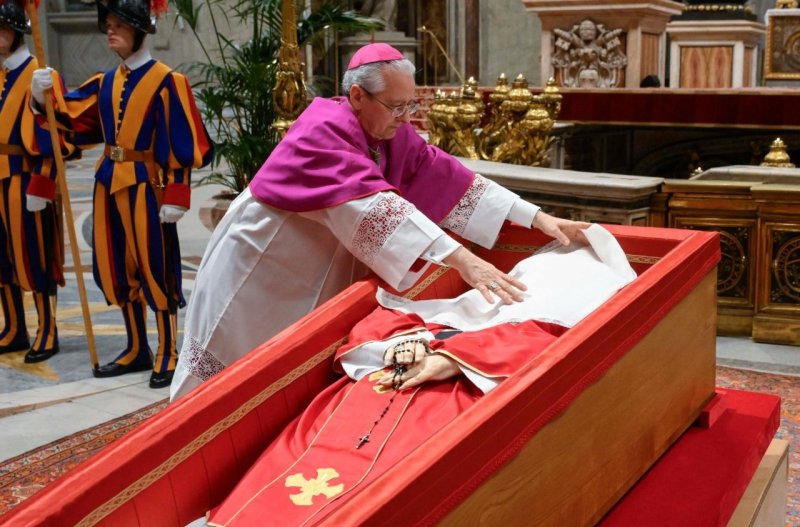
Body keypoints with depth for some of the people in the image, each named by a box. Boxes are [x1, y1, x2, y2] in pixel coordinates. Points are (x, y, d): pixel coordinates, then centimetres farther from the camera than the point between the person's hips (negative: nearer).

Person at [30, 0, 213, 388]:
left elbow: (179, 144, -11)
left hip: (146, 185, -7)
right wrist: (46, 98, -10)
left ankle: (167, 356, 9)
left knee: (154, 268, -1)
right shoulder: (105, 83, 12)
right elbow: (73, 119, 9)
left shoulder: (166, 81, -7)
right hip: (109, 183, 7)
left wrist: (175, 196, -17)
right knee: (118, 269, 11)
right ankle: (137, 350, 24)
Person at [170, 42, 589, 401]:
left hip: (318, 281, 7)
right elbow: (373, 205, -40)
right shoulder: (324, 130, -28)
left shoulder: (392, 134, -5)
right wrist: (460, 259, -48)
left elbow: (448, 179, -7)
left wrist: (537, 218, -13)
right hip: (258, 277, -7)